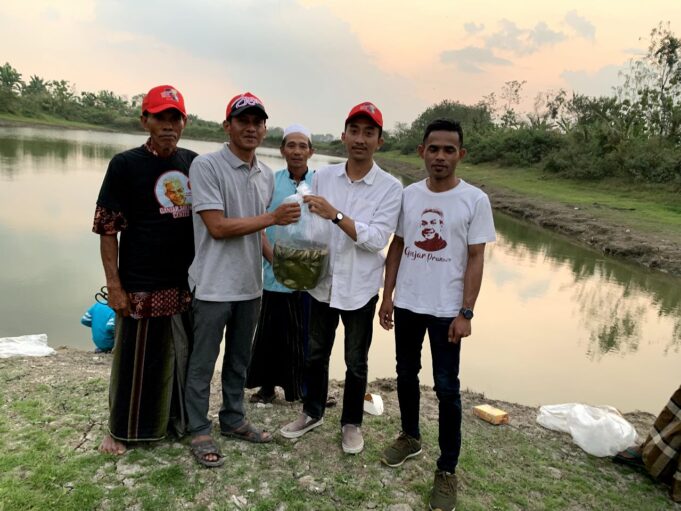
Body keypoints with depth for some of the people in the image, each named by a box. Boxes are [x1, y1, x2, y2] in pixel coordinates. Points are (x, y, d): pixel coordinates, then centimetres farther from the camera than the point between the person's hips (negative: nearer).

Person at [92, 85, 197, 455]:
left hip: (187, 282, 4)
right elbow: (108, 229, -8)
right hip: (142, 285, -4)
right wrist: (115, 286, -12)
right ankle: (121, 430, 28)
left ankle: (179, 418, 36)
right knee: (135, 360, 8)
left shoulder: (194, 163, 4)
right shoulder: (125, 164, -7)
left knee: (184, 355, 16)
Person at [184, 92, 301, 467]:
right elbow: (218, 227, -18)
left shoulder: (266, 175, 8)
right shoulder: (206, 166, -13)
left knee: (239, 361, 19)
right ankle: (199, 432, 25)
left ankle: (233, 420, 37)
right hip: (214, 285, -6)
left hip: (250, 284, 6)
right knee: (203, 362, 8)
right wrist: (273, 218, -20)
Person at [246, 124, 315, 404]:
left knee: (304, 333, 6)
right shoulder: (269, 181, 1)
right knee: (270, 331, 10)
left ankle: (303, 389, 23)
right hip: (274, 274, 1)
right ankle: (267, 385, 27)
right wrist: (275, 259, -11)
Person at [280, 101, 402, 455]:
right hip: (323, 283, 3)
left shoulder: (390, 187, -10)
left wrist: (335, 215, -25)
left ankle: (351, 423, 33)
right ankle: (313, 412, 40)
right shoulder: (323, 176, 0)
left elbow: (377, 238, -19)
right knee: (315, 354, 18)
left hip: (359, 288, -3)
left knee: (356, 363, 13)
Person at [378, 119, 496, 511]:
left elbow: (475, 260, -8)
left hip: (446, 310, -4)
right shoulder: (409, 195, 2)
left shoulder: (475, 200, -8)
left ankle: (447, 470, 16)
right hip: (406, 305, 4)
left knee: (447, 388, 2)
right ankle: (410, 437, 40)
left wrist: (465, 313, -12)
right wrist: (387, 296, 5)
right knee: (406, 375, 18)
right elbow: (397, 247, 8)